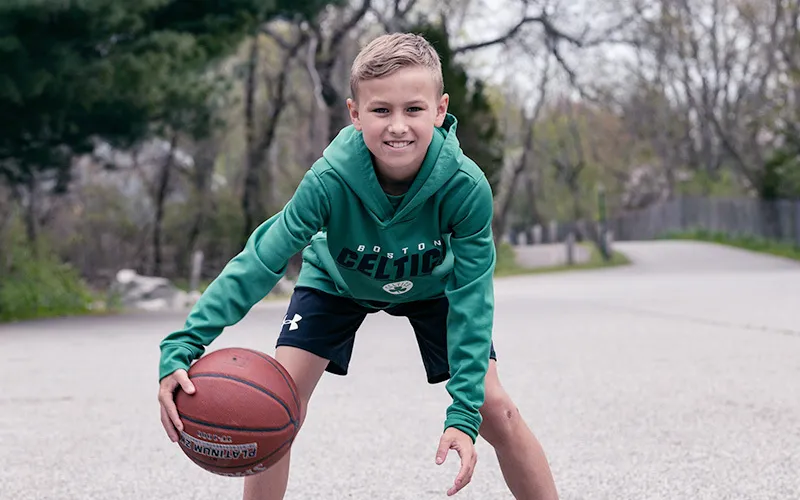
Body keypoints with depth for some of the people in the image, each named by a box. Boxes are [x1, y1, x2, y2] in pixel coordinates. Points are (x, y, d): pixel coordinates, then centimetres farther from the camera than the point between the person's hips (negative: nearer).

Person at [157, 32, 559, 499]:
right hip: (336, 281, 0)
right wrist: (182, 348, -48)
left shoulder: (466, 186, -37)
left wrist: (463, 412, -36)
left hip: (433, 285, 0)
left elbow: (471, 297, -31)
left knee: (494, 409, -10)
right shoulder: (330, 180, -39)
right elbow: (260, 262, -38)